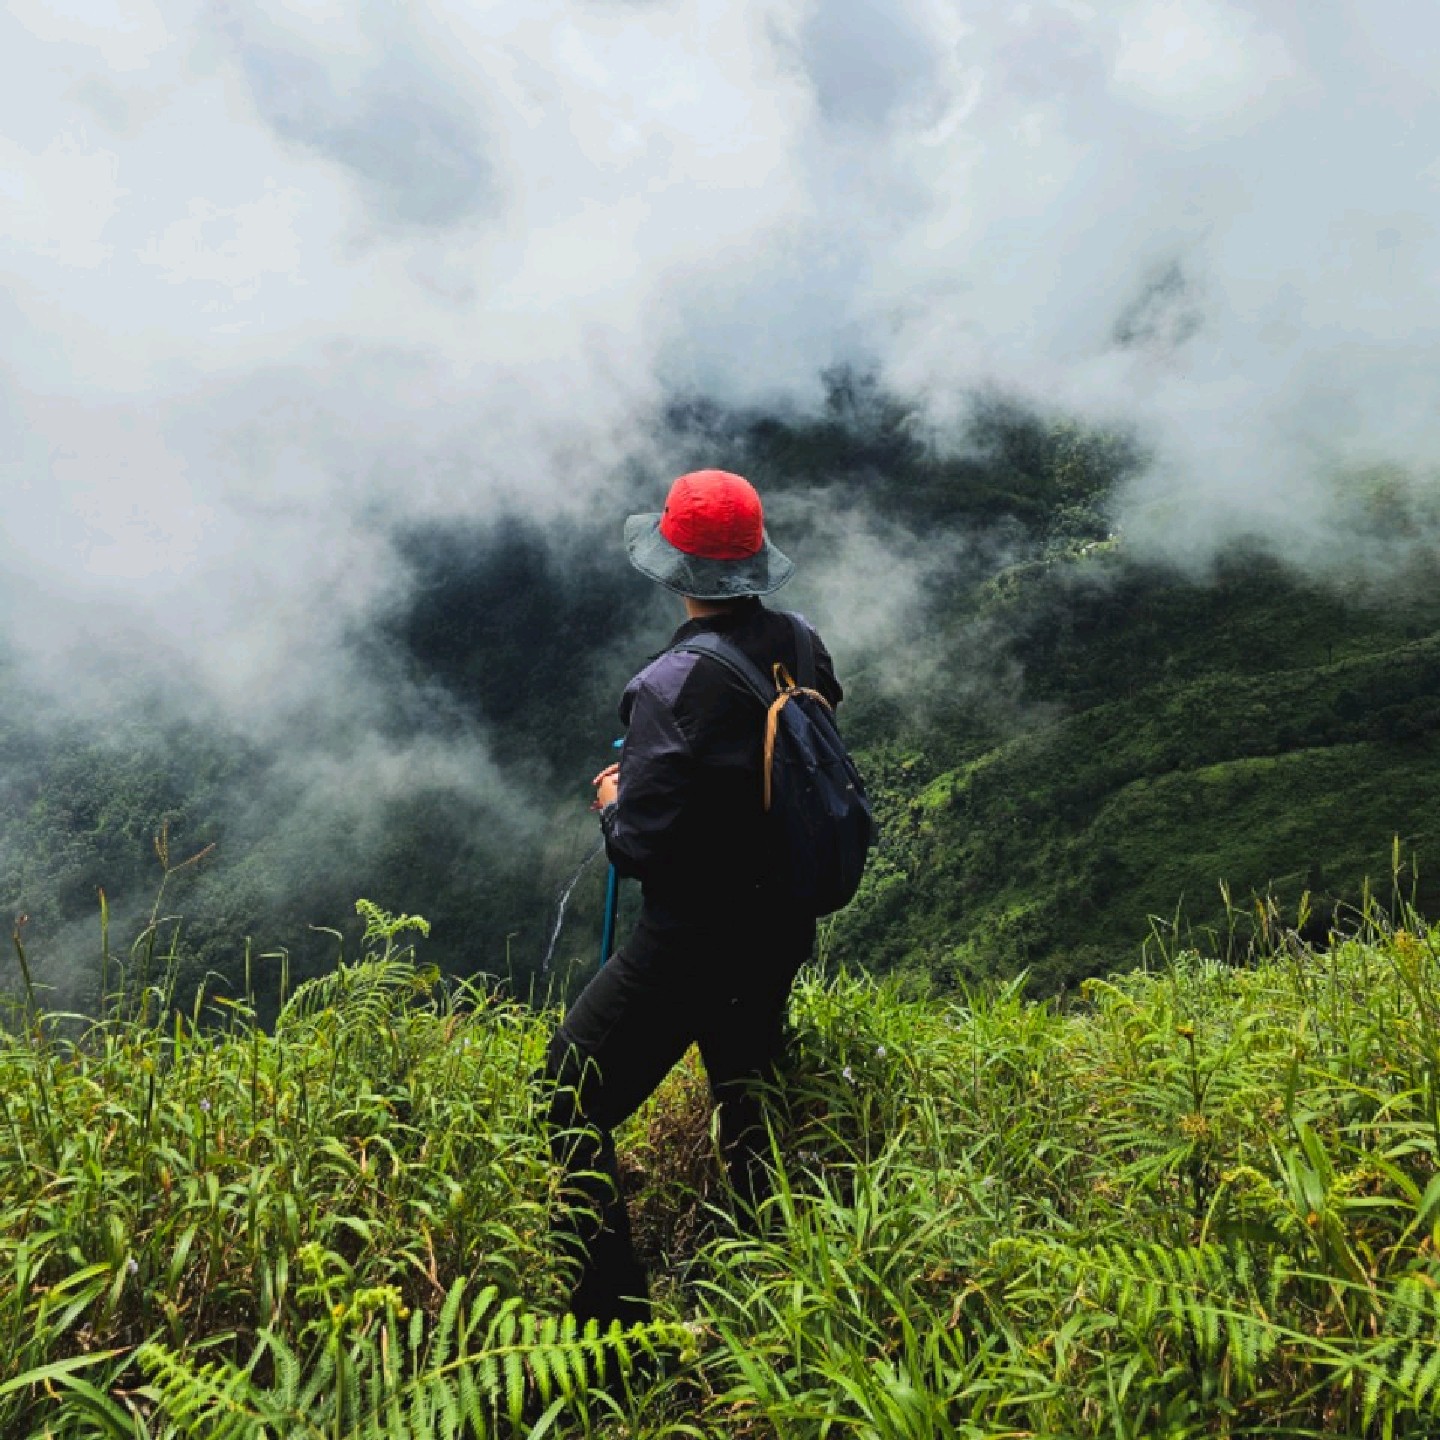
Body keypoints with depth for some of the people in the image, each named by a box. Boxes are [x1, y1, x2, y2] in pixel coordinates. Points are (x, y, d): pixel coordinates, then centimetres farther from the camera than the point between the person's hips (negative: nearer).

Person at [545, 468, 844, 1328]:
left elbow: (640, 846, -23)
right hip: (780, 931, 8)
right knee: (750, 1105, 26)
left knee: (574, 1097, 7)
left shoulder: (674, 686, -24)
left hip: (690, 941, -8)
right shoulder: (802, 651, -3)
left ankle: (614, 1313, 12)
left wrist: (615, 803, 0)